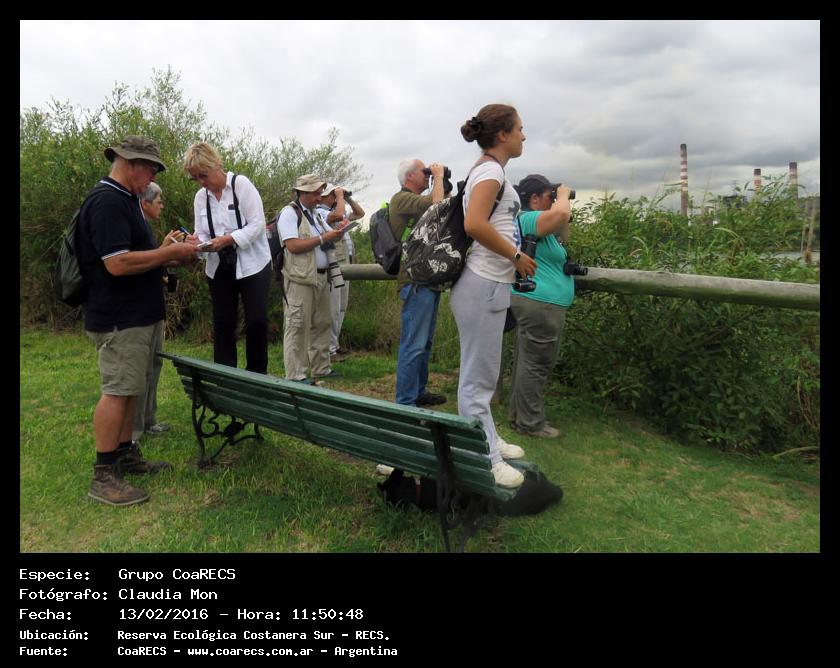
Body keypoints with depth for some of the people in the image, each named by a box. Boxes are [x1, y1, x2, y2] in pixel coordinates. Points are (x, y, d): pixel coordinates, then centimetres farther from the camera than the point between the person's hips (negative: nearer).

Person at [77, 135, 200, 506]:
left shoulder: (123, 200, 17)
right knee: (117, 390, -5)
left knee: (129, 388, 15)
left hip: (138, 315, 10)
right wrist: (171, 252, -17)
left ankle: (126, 455, 27)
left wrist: (172, 252, 10)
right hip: (120, 319, -10)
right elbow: (117, 263, -26)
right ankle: (103, 476, 4)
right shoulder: (108, 201, -17)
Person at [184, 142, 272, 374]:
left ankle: (257, 375, 10)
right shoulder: (200, 197, 8)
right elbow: (201, 234, 8)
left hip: (252, 264, -5)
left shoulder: (241, 184, -8)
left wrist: (228, 239, -25)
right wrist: (201, 243, -15)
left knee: (257, 322, -6)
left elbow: (257, 224, -14)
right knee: (223, 324, 7)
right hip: (219, 268, 5)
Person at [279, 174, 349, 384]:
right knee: (298, 327, -5)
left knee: (323, 324, 13)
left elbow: (330, 239, 26)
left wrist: (338, 231, 4)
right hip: (300, 279, -9)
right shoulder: (289, 213, -7)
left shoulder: (315, 215, 20)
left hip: (321, 277, 9)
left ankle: (321, 368, 23)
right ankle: (296, 375, 0)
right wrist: (323, 238, -15)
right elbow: (293, 246, -18)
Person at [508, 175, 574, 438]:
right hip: (541, 303, -11)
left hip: (531, 300, 11)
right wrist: (563, 195, -12)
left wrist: (564, 204, 16)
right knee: (536, 364, -5)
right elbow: (561, 214, -34)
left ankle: (518, 414, 25)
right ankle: (530, 423, 2)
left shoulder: (525, 220, 19)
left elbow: (562, 238, 29)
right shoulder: (528, 219, -14)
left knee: (527, 360, 16)